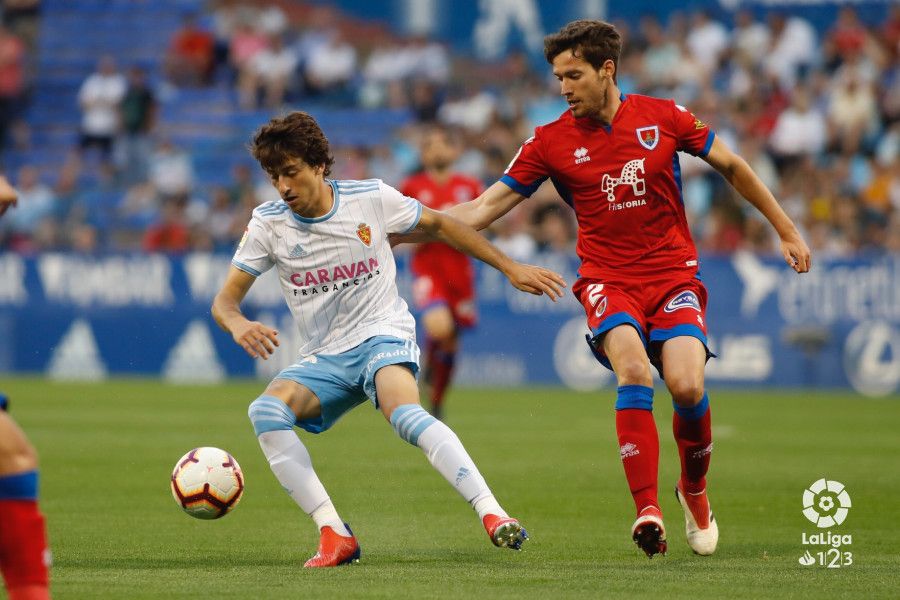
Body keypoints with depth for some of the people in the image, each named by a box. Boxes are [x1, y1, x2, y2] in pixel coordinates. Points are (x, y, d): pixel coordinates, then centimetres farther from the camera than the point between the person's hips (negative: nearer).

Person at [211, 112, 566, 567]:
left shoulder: (371, 198, -5)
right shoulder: (268, 223, -2)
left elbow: (438, 225, 11)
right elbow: (225, 299, -4)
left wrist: (511, 269, 11)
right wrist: (238, 324, -29)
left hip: (383, 336, -3)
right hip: (323, 359, 3)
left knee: (404, 413, -36)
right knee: (265, 410, -27)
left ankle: (493, 516, -40)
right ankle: (334, 535, -29)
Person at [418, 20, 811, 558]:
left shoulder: (663, 117, 0)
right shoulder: (551, 142, 0)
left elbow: (732, 167, 12)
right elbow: (482, 210, 1)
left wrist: (787, 231, 14)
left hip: (674, 275, 0)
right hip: (608, 281, 0)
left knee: (687, 386, -21)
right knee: (633, 371, -30)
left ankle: (695, 492, 10)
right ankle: (648, 510, -30)